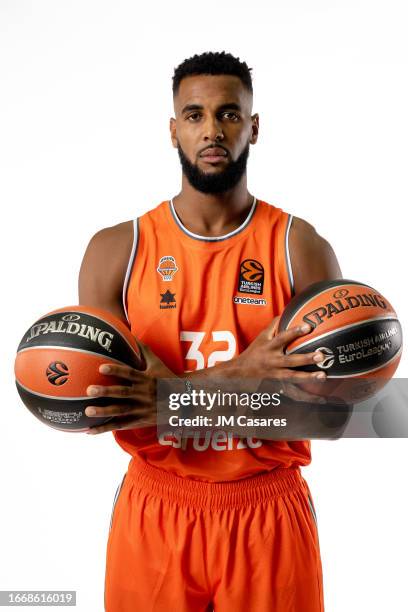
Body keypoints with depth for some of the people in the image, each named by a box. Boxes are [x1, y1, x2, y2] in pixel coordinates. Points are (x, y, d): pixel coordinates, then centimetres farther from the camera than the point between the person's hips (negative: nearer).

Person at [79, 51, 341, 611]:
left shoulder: (302, 248, -7)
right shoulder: (117, 251, -5)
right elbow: (92, 400, -11)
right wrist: (235, 375, -27)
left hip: (271, 514, 0)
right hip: (154, 515, 1)